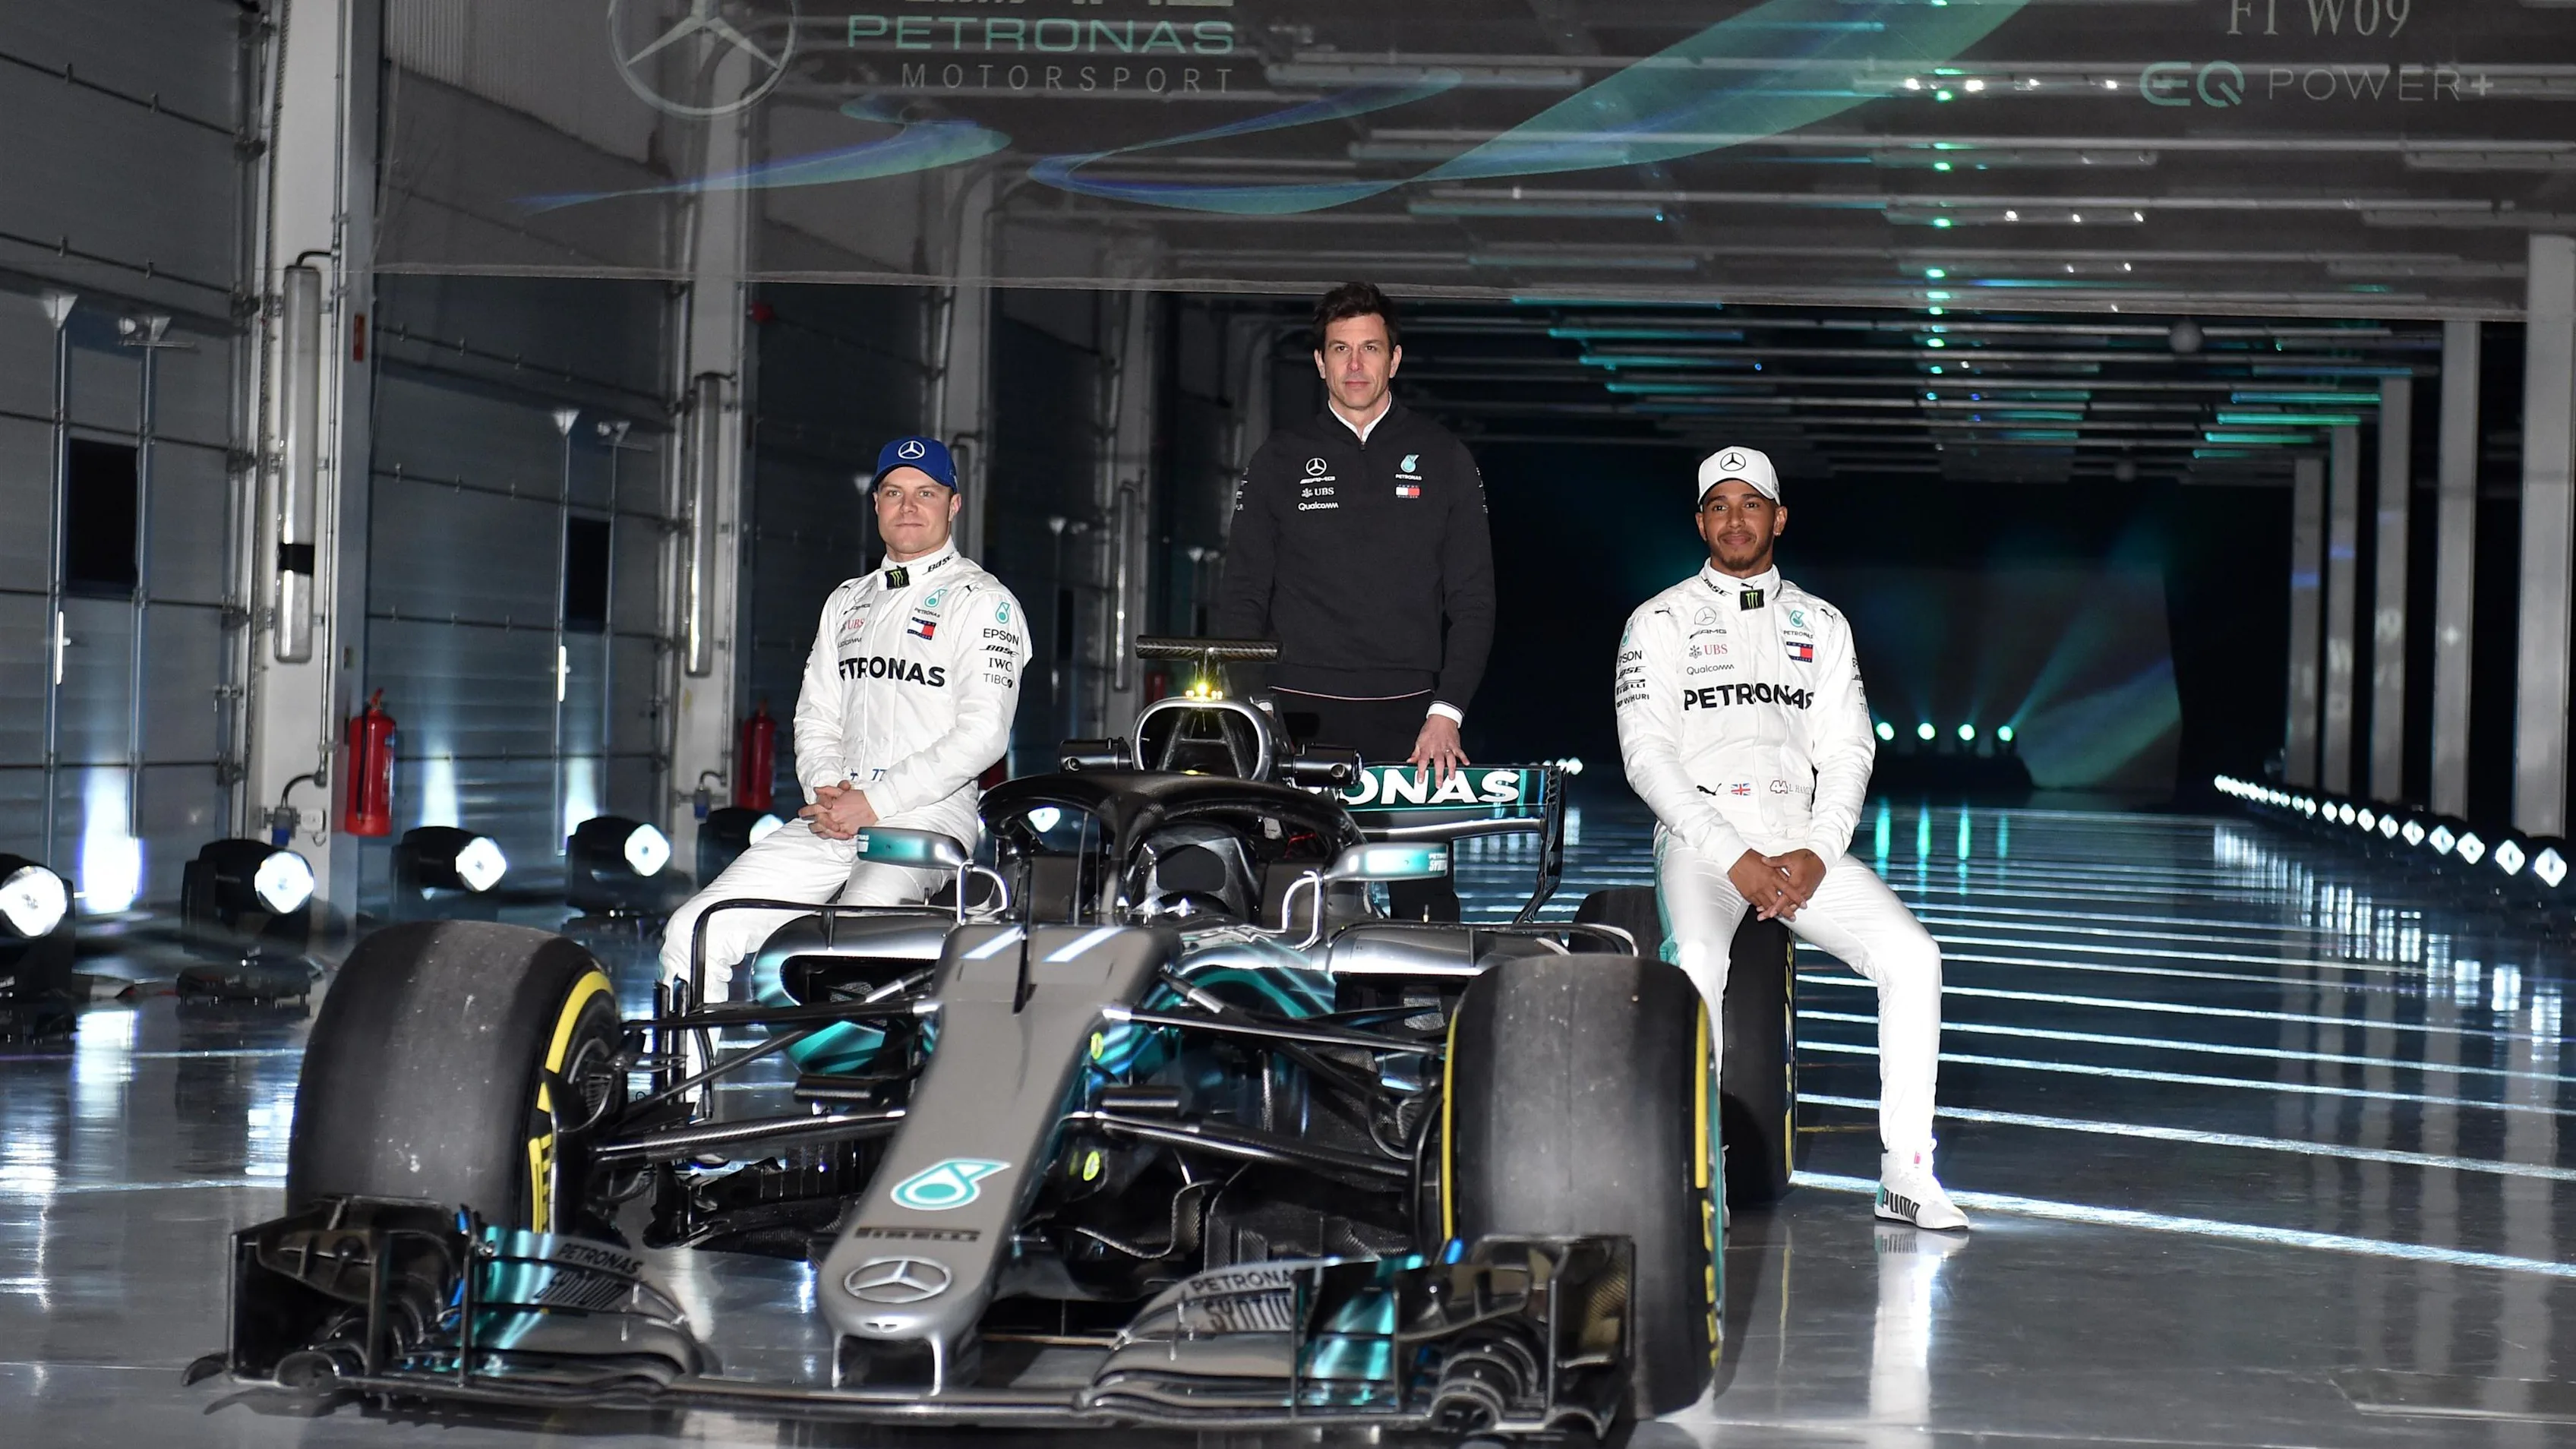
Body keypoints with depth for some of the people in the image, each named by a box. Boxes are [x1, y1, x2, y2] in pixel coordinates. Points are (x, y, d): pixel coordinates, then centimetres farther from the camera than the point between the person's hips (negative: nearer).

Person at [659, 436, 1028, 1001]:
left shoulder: (982, 601, 1)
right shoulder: (847, 602, 23)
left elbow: (983, 733, -10)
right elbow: (817, 713, 19)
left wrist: (874, 803, -15)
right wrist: (826, 790, -4)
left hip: (927, 814, -6)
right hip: (831, 820, 6)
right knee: (695, 932, -7)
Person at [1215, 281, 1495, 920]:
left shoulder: (1442, 460, 9)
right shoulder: (1281, 460, 10)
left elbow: (1473, 598, 7)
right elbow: (1243, 597, 10)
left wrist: (1446, 712, -5)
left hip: (1410, 718, 0)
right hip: (1302, 717, 0)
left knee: (1425, 895, -6)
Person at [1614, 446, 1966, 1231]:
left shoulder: (1821, 624, 17)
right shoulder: (1660, 622, 7)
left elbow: (1847, 751, 10)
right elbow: (1646, 755, -4)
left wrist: (1817, 855, -9)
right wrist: (1734, 859, -15)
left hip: (1805, 846, 3)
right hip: (1699, 839, -3)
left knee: (1913, 957, -19)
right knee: (1697, 962, -35)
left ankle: (1906, 1175, -16)